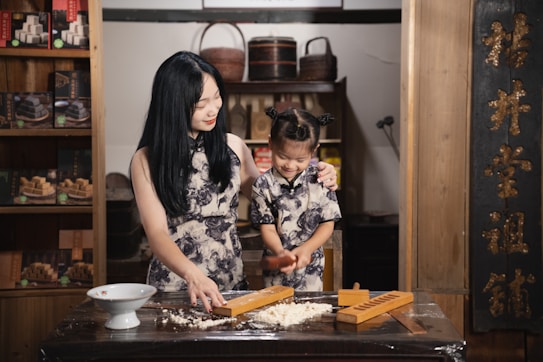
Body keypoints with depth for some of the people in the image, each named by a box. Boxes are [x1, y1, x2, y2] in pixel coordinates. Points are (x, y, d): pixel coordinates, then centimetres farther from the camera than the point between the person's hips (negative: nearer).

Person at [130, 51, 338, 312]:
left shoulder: (233, 147, 7)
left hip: (231, 284, 3)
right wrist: (192, 274, -30)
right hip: (173, 287, -3)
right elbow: (157, 234, -12)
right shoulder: (147, 161, -3)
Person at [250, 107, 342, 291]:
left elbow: (328, 223, -4)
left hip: (310, 266, 1)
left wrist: (306, 249, -18)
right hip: (276, 268, 0)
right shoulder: (264, 184, -9)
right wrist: (280, 252, -26)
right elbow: (267, 228, -7)